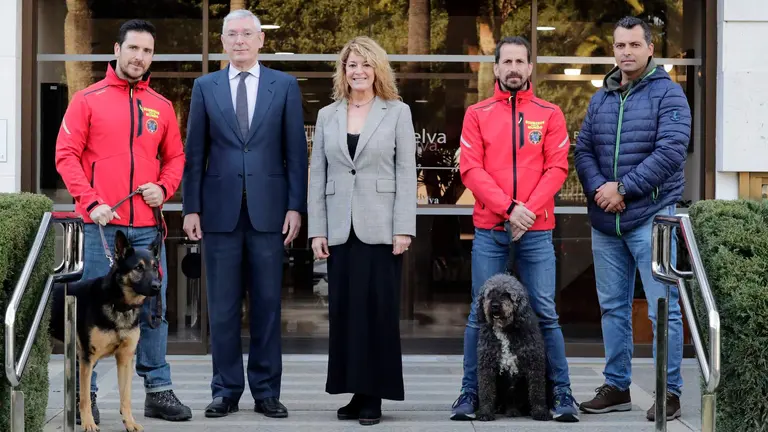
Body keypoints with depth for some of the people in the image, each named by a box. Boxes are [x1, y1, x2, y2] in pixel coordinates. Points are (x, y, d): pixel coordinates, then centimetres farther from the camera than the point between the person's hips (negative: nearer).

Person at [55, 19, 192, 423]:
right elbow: (66, 154, -2)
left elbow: (175, 157, 17)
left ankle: (158, 390, 13)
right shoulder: (88, 99, 2)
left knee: (153, 308, 5)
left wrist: (163, 188, -3)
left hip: (148, 226, 3)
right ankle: (85, 392, 9)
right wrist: (91, 202, -12)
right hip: (102, 223, -3)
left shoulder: (161, 106, 12)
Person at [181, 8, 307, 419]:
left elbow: (296, 151, 4)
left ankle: (266, 391, 11)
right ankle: (226, 390, 13)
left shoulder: (285, 86, 6)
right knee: (223, 306, 4)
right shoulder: (205, 87, 9)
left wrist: (295, 206, -3)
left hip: (268, 209, -1)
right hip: (220, 210, 1)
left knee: (267, 304, 3)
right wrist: (191, 208, 1)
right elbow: (195, 153, 7)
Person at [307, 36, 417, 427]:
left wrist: (403, 229, -10)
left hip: (380, 228, -3)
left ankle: (374, 394, 5)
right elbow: (317, 175, 8)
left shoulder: (398, 113, 3)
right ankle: (354, 390, 13)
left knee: (378, 310, -1)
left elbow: (407, 173, -2)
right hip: (340, 229, 3)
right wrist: (317, 229, 1)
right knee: (344, 309, 4)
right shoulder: (327, 115, 10)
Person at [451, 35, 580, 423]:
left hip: (536, 231, 0)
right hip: (489, 231, 0)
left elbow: (557, 168, 0)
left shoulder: (550, 114, 7)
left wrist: (530, 210, -12)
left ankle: (561, 394, 6)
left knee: (545, 313, 0)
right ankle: (470, 392, 9)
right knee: (481, 312, 3)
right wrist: (509, 208, -13)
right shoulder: (477, 114, 7)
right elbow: (470, 169, -2)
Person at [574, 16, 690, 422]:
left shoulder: (667, 94, -3)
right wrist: (598, 188, -10)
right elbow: (582, 150, 9)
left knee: (662, 308, -2)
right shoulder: (600, 99, 13)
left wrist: (623, 188, -14)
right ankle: (616, 386, 20)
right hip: (605, 221, 5)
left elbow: (670, 152, -13)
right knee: (612, 307, 11)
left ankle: (669, 392, 5)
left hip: (650, 217, -5)